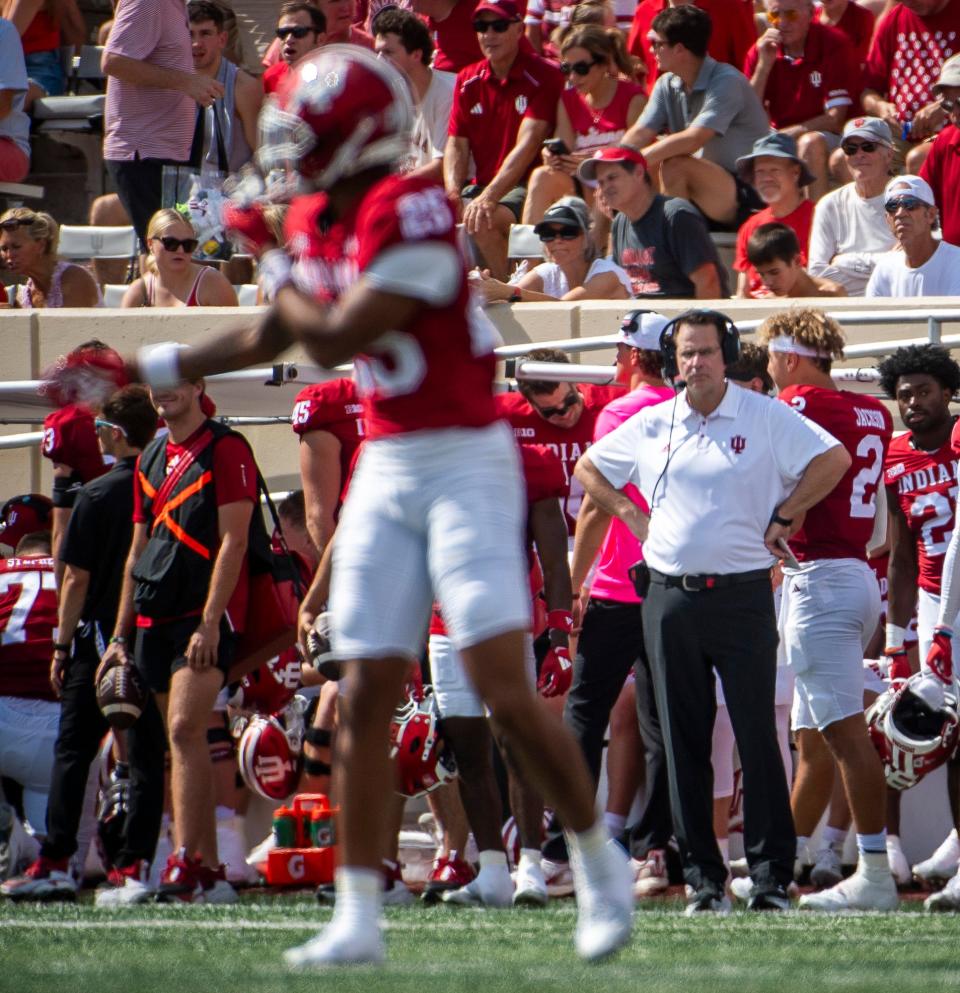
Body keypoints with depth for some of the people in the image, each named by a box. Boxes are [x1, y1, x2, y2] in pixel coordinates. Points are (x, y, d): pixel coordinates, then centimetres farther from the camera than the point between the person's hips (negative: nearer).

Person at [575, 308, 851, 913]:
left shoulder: (766, 419, -1)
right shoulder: (650, 426, 10)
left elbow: (833, 458, -5)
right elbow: (589, 469, 23)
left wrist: (783, 517, -6)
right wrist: (631, 515, 11)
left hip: (742, 595, -4)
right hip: (670, 597, 4)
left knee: (757, 737, -5)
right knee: (685, 743, 4)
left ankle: (772, 875, -4)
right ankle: (704, 878, 8)